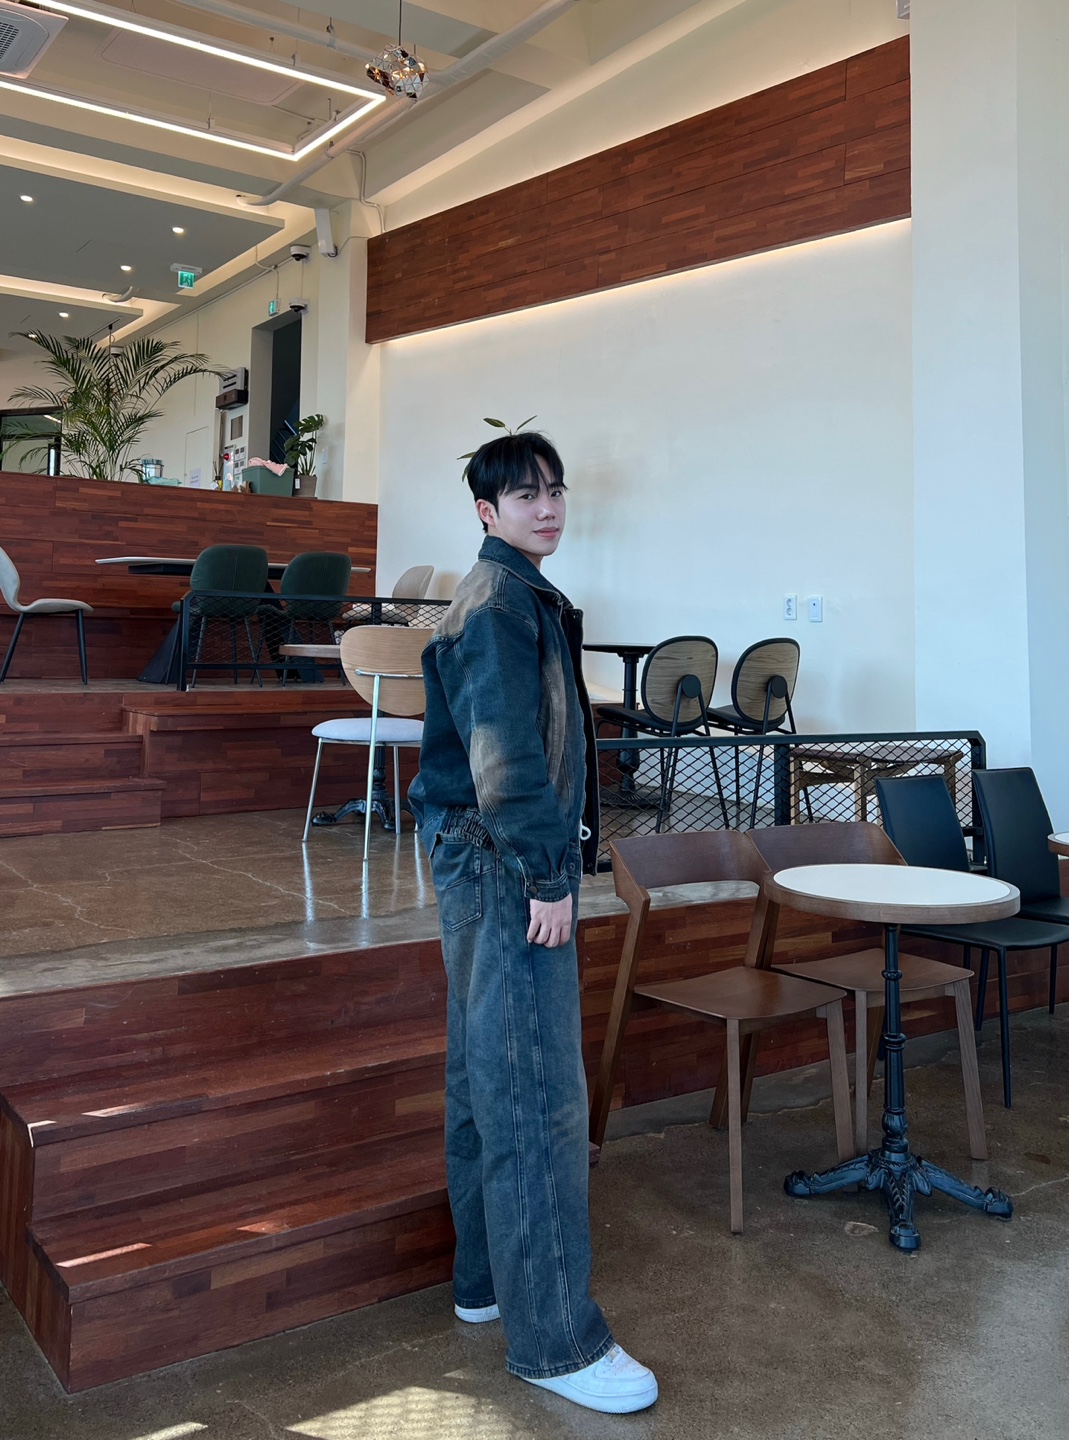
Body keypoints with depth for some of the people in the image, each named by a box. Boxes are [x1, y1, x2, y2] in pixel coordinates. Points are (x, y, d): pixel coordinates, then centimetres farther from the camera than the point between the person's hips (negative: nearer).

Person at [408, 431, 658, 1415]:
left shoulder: (520, 595, 18)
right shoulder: (500, 602, -14)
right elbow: (505, 751, -22)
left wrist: (553, 863, 20)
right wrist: (548, 874, -19)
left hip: (487, 865, 11)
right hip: (503, 864, -11)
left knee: (485, 1077, 17)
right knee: (537, 1093, -7)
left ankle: (486, 1280, 31)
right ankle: (555, 1339, 3)